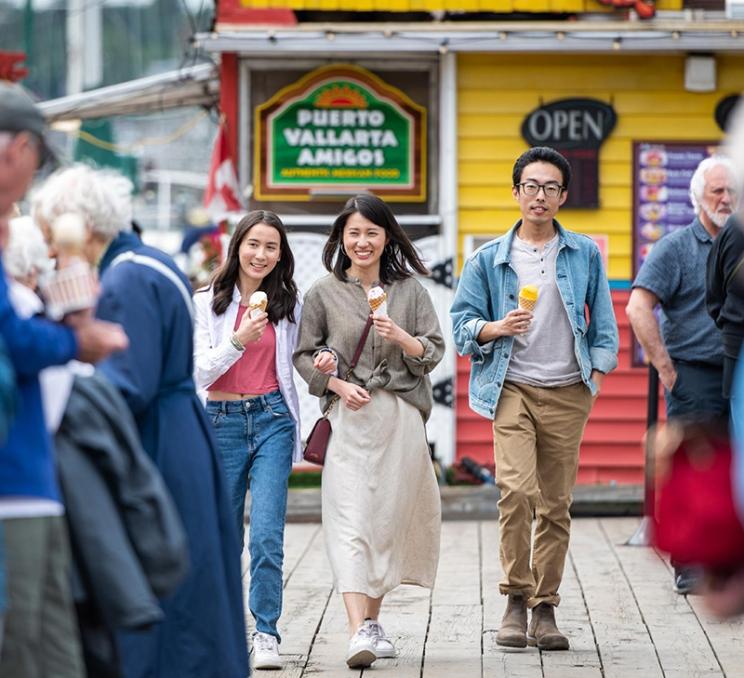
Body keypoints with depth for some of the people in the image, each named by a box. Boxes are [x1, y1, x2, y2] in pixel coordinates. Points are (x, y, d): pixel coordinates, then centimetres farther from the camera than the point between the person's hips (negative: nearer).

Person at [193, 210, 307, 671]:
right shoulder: (207, 303, 0)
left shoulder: (289, 304, 7)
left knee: (267, 536, -12)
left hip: (272, 419, 0)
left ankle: (267, 635, -7)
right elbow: (199, 374, -7)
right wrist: (238, 341, -19)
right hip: (221, 422, 0)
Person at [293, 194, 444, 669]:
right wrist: (339, 385, -8)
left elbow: (434, 352, 7)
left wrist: (403, 338, -13)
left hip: (402, 417, 2)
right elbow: (305, 355, 8)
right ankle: (359, 631, -22)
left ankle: (373, 619, 21)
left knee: (390, 518, 6)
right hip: (349, 417, -2)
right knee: (350, 519, -13)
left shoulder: (410, 289, 9)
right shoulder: (324, 293, 6)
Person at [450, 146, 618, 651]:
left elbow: (602, 322, 12)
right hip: (512, 388, -1)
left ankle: (545, 607, 11)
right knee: (516, 489, -18)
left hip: (567, 394, 1)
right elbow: (462, 322, 7)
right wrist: (496, 329, -12)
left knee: (556, 504, 3)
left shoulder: (585, 254, 9)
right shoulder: (489, 259, 6)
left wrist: (597, 374, 2)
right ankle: (515, 599, -6)